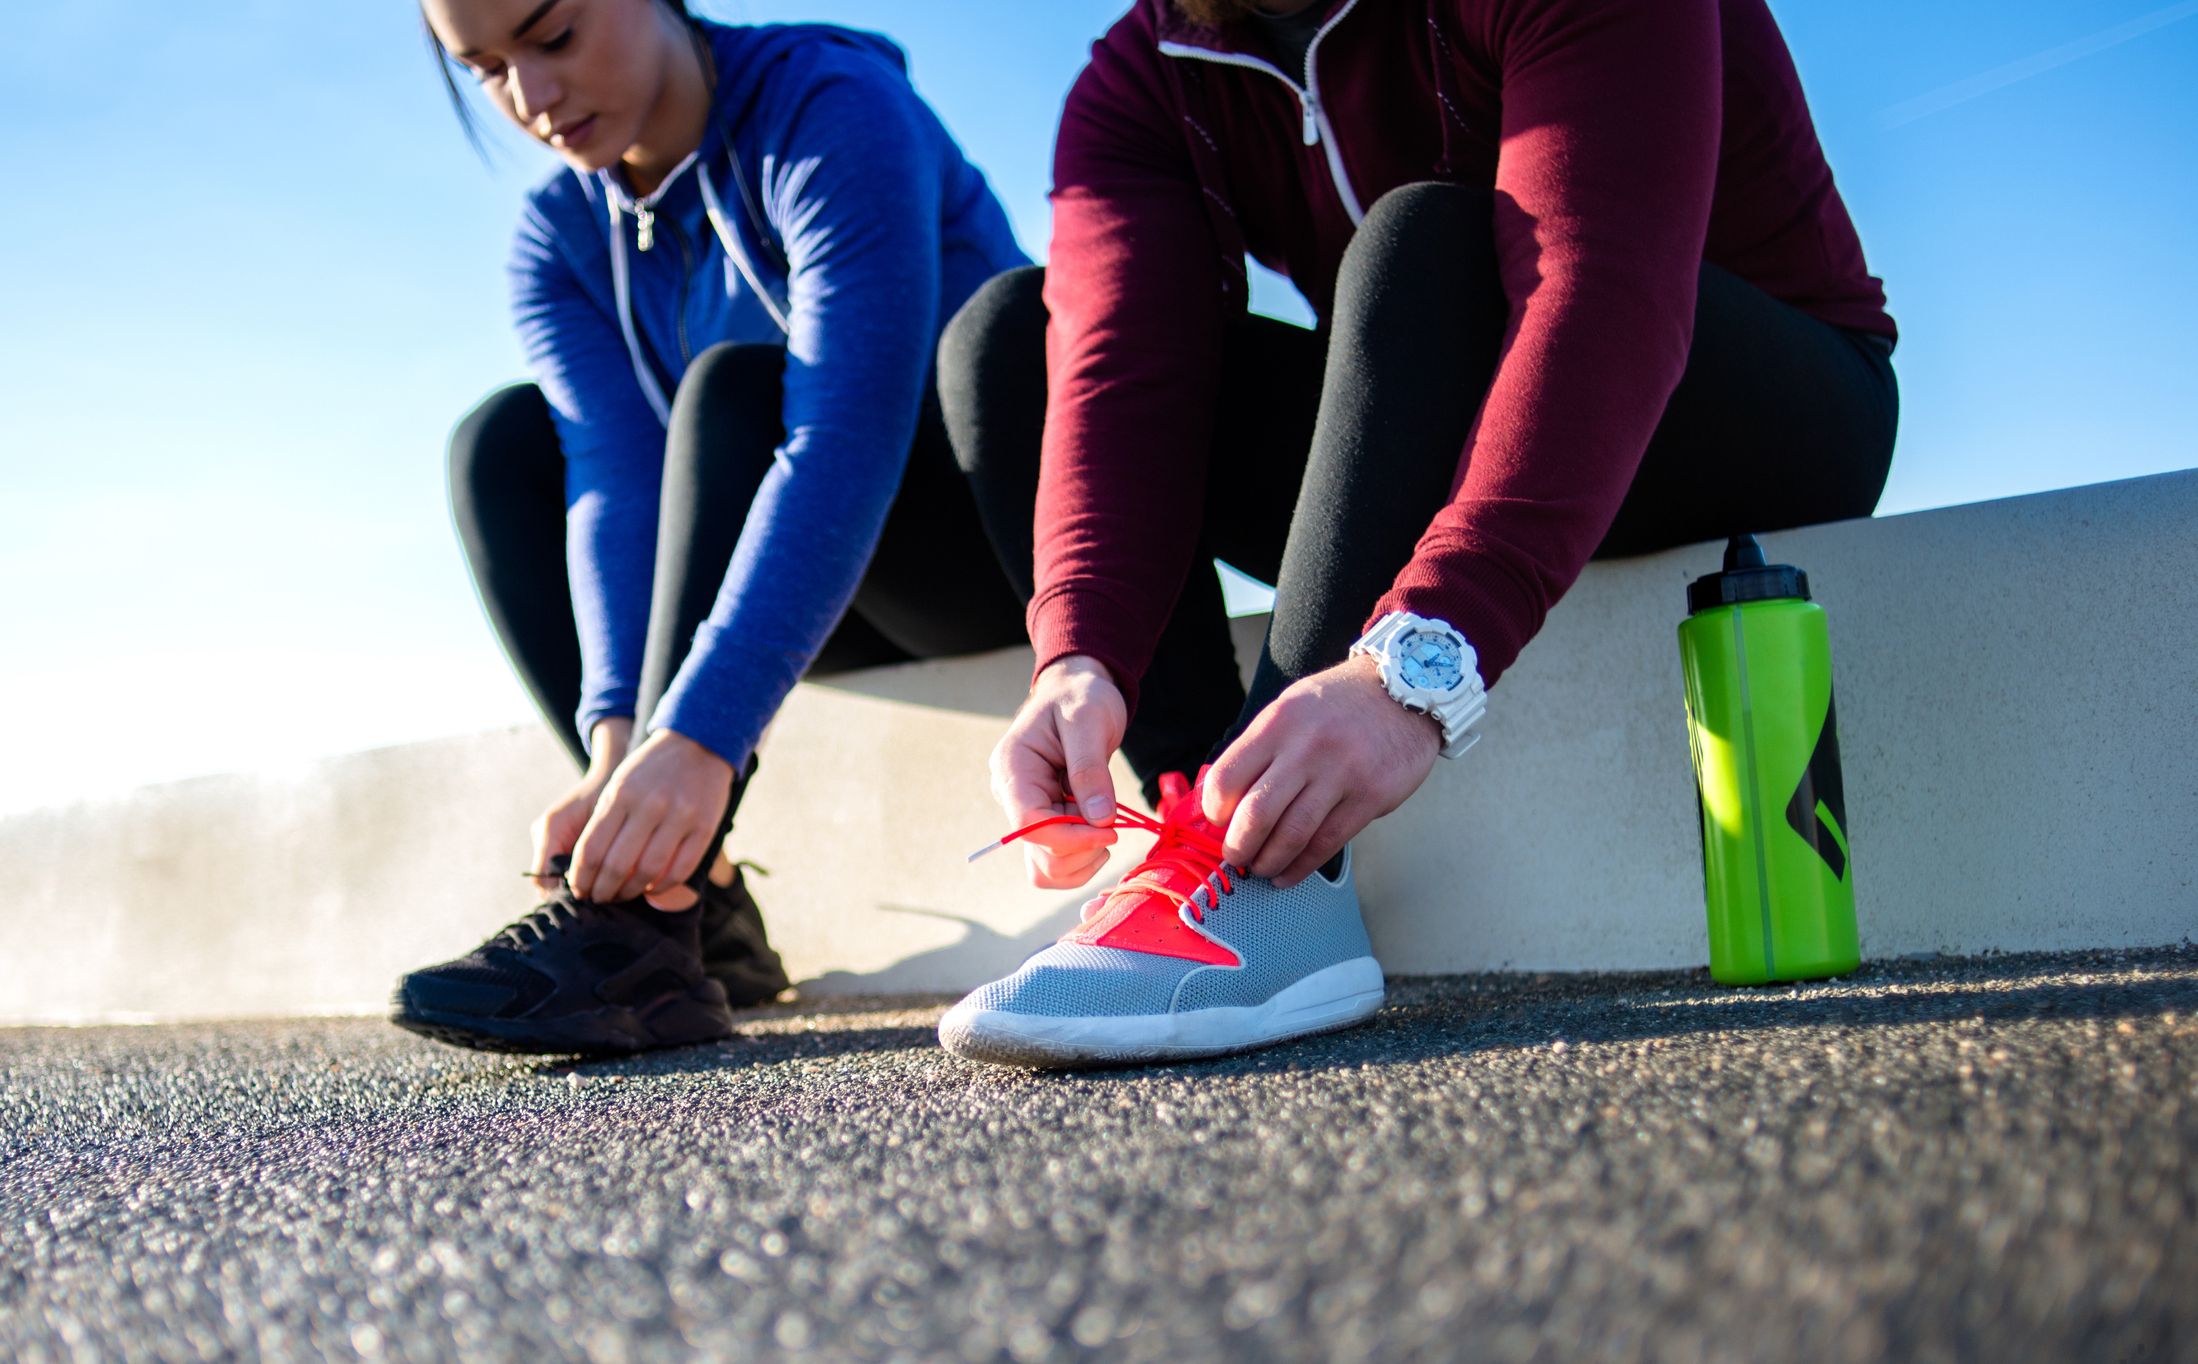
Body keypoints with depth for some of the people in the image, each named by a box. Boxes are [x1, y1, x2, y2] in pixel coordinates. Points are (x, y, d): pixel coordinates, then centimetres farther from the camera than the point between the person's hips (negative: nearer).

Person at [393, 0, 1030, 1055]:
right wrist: (617, 742, -32)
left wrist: (701, 732, -43)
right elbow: (619, 480, -15)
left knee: (734, 387, -29)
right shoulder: (557, 240, -1)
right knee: (501, 442, -9)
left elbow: (849, 439, -34)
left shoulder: (831, 109, -20)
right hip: (820, 601, 6)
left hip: (999, 539, -6)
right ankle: (696, 900, -20)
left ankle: (640, 926, -38)